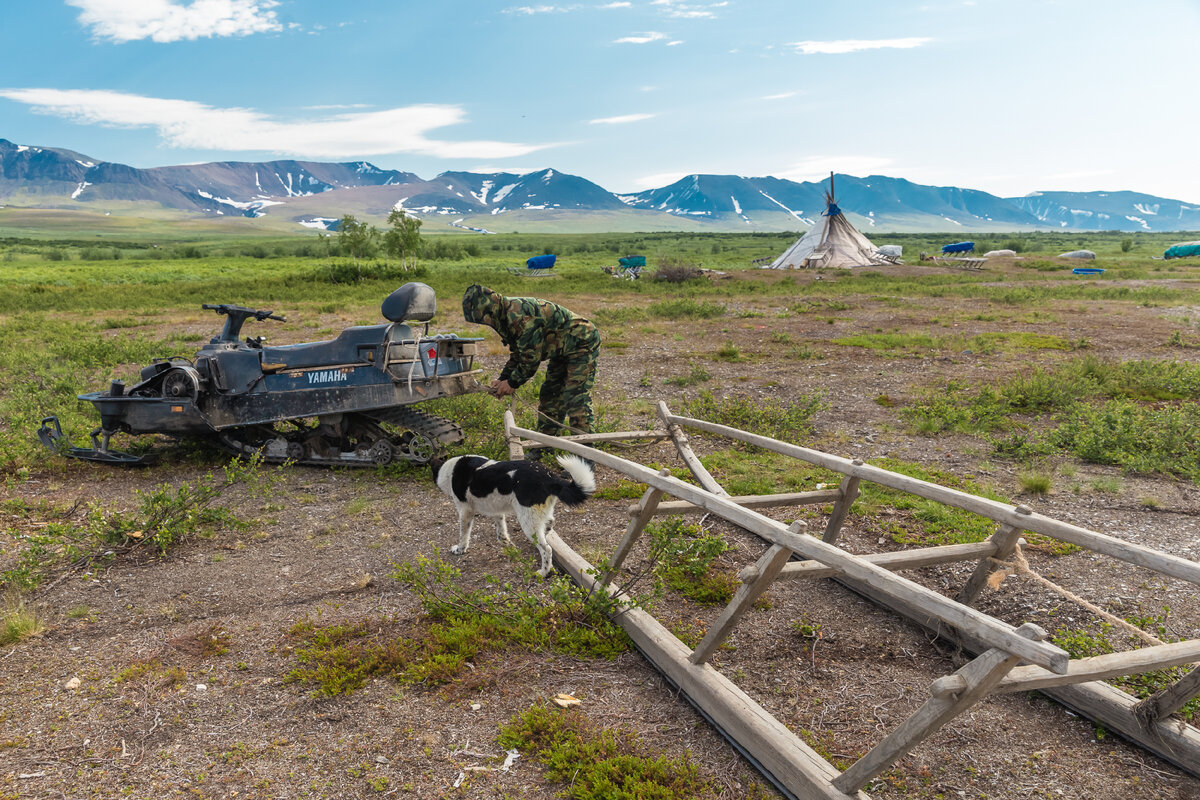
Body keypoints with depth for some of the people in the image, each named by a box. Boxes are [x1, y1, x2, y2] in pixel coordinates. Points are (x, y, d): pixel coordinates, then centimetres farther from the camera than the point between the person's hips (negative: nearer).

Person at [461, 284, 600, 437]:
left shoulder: (520, 316, -31)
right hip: (562, 350, 11)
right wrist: (503, 378, 4)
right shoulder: (508, 315, 3)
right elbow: (518, 354, 13)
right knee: (549, 394, 13)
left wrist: (513, 382, -14)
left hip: (582, 343, -11)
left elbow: (531, 356, -27)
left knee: (576, 398, -16)